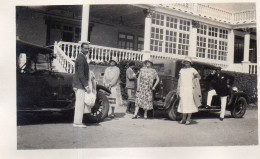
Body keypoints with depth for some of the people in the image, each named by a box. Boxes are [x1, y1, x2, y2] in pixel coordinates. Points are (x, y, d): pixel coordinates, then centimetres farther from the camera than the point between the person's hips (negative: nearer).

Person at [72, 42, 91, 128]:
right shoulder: (81, 59, -16)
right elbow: (81, 75, -21)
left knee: (79, 103, 14)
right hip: (80, 85, -10)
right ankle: (77, 122, -2)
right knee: (80, 104, -7)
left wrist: (85, 85, 19)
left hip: (78, 85, 10)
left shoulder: (82, 58, 17)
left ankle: (77, 121, 21)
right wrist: (86, 86, -20)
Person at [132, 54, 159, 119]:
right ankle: (135, 114, -6)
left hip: (148, 89, 1)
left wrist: (154, 86, 4)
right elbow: (139, 78, 5)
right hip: (141, 87, 0)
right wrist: (138, 86, -4)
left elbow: (157, 79, 14)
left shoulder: (153, 71, 6)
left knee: (147, 101, 3)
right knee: (138, 100, -6)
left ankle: (145, 114, 17)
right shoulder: (142, 69, 6)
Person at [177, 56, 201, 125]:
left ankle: (188, 119, 4)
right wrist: (178, 90, 8)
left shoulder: (192, 70, 2)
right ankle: (183, 119, 11)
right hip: (182, 89, 3)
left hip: (190, 88, -3)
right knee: (183, 103, 4)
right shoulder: (181, 70, 13)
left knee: (190, 103, -3)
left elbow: (199, 77, 2)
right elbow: (179, 80, 12)